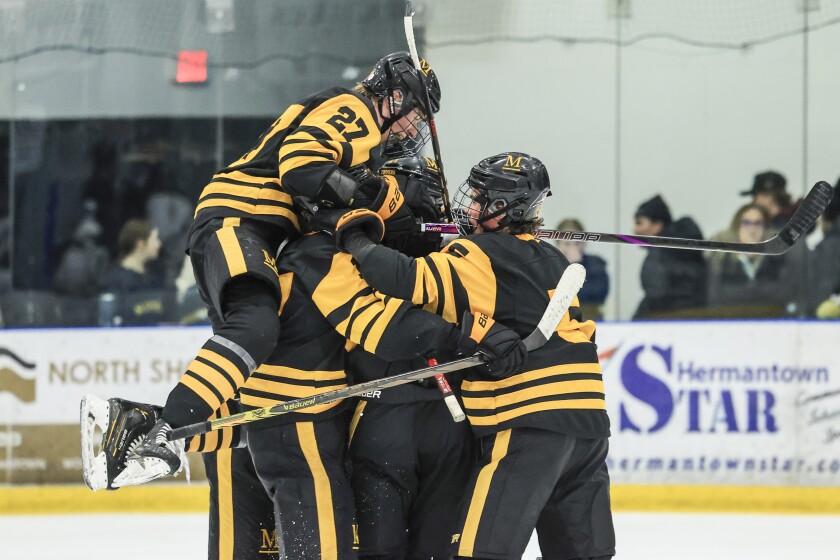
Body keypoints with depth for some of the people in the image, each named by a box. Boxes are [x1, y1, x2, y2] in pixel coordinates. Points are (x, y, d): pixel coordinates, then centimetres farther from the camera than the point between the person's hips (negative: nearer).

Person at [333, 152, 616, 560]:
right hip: (589, 420, 8)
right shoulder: (551, 260, 20)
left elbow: (412, 282, -18)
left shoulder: (479, 256, -5)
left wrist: (353, 239, -4)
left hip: (531, 422, -8)